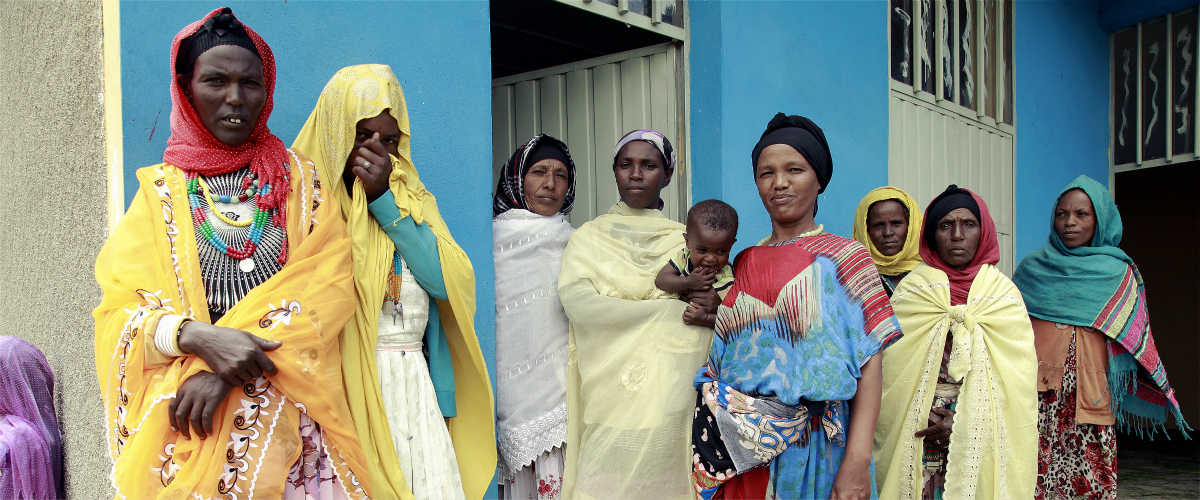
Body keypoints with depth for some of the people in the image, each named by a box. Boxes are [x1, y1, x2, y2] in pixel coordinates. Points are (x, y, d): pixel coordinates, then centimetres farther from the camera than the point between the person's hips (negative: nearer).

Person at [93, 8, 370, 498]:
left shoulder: (299, 180, 7)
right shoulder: (160, 190, 9)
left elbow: (326, 284, -6)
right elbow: (120, 308, 1)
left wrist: (230, 371, -18)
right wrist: (198, 337, -20)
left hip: (290, 406, 0)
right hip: (188, 415, 0)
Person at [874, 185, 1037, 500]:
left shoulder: (1004, 294, 6)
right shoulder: (911, 290, 4)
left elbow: (1016, 378, -1)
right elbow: (892, 368, 0)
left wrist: (968, 423, -11)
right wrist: (923, 421, -11)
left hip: (985, 438, 1)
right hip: (919, 436, 0)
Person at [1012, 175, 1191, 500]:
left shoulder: (1118, 273, 9)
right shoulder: (1033, 267, 11)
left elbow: (1133, 339, 9)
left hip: (1090, 395, 0)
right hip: (1037, 393, 0)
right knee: (1036, 472, -6)